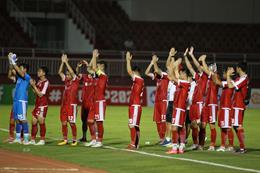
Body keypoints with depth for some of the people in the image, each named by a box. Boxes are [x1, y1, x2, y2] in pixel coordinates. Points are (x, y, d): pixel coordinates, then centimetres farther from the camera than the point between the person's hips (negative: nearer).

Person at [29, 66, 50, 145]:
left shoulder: (46, 82, -12)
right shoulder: (39, 81, 14)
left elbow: (40, 94, -17)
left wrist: (34, 85, -16)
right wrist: (33, 85, 4)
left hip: (43, 105, -9)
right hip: (37, 104, 9)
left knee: (41, 122, -6)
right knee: (34, 122, 9)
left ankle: (42, 140, 0)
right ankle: (32, 140, 14)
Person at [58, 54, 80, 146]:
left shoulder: (76, 81, -3)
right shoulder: (66, 81, 14)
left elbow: (72, 72, -16)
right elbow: (60, 72, 11)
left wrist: (66, 62, -12)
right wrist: (62, 62, 2)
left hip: (72, 104, -7)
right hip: (64, 104, 7)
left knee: (72, 122, -6)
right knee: (63, 122, 5)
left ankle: (74, 140, 1)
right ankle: (65, 139, 12)